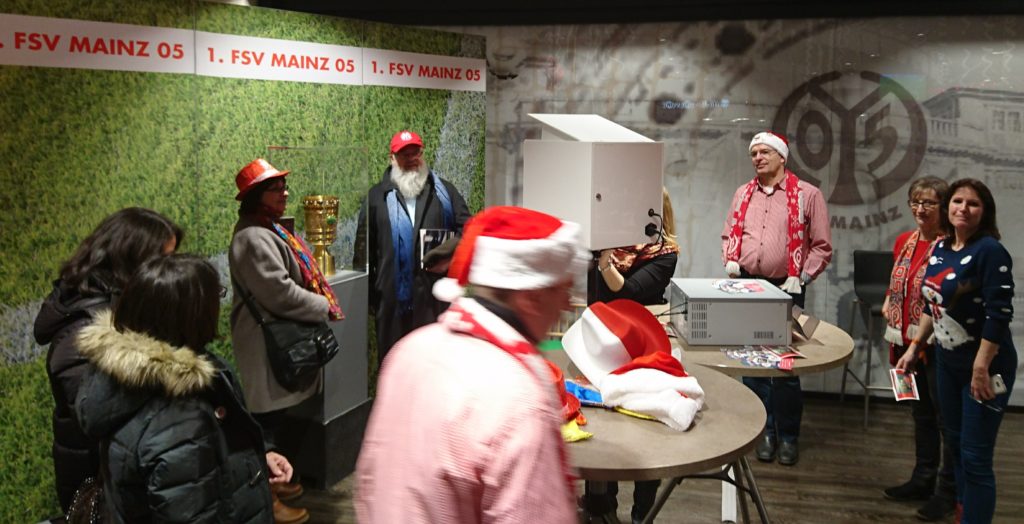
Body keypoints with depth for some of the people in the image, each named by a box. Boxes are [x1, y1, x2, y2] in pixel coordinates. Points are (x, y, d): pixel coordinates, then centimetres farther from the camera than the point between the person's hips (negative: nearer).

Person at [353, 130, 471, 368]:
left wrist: (452, 257, -10)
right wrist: (366, 290, 6)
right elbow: (364, 245, 10)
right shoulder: (378, 196, 10)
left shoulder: (444, 191, 10)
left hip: (436, 294, 0)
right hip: (393, 293, 0)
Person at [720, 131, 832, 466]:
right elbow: (729, 235, 18)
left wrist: (800, 279, -10)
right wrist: (731, 262, 0)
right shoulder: (743, 194, 13)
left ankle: (788, 436, 16)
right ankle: (763, 432, 20)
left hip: (785, 290, -4)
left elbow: (822, 246, -1)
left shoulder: (807, 194, -1)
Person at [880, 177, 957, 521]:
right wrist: (889, 302, 8)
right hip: (907, 341, 8)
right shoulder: (904, 241, 9)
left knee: (946, 418, 5)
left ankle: (947, 492, 17)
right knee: (921, 413, 19)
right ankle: (923, 480, 33)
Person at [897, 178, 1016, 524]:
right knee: (955, 443, 18)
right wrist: (914, 347, 15)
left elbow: (1000, 314, -22)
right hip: (948, 361, 8)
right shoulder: (941, 248, 5)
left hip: (985, 365, -8)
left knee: (975, 456, -3)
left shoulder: (990, 251, -17)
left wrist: (981, 369, -24)